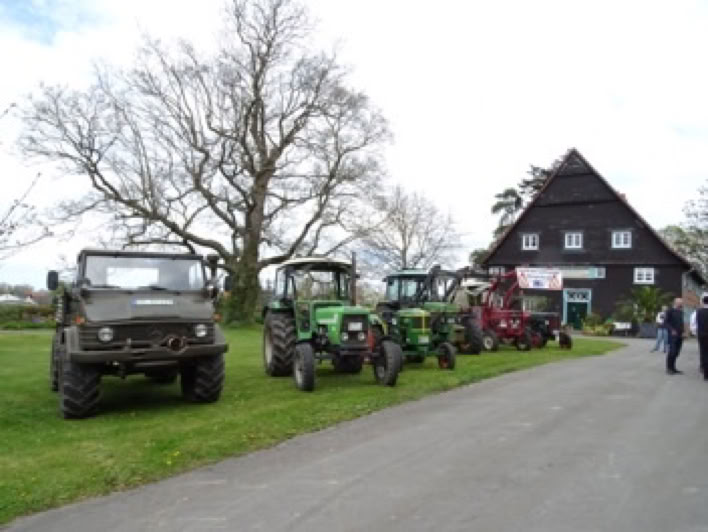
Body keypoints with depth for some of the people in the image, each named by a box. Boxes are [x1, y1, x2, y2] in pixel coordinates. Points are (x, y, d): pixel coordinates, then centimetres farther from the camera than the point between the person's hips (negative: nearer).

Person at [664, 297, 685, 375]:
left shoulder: (681, 312, 15)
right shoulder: (670, 311, -4)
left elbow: (681, 323, 21)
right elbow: (666, 322, -8)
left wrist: (682, 331, 8)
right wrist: (672, 330, -17)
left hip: (680, 335, 6)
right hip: (673, 335, -6)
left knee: (676, 352, 7)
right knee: (672, 351, -8)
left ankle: (673, 368, 15)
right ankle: (669, 368, -1)